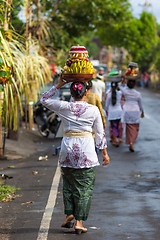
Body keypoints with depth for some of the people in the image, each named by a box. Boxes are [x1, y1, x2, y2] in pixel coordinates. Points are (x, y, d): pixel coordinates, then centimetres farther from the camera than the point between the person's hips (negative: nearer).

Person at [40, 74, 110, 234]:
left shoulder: (64, 107, -1)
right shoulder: (93, 110, -1)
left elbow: (44, 100, 15)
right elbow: (100, 134, 5)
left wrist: (59, 85, 15)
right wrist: (104, 153, 14)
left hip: (68, 149, 1)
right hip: (86, 149, -1)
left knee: (68, 184, 19)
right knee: (84, 187, 4)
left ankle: (69, 214, 9)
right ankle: (79, 222, 3)